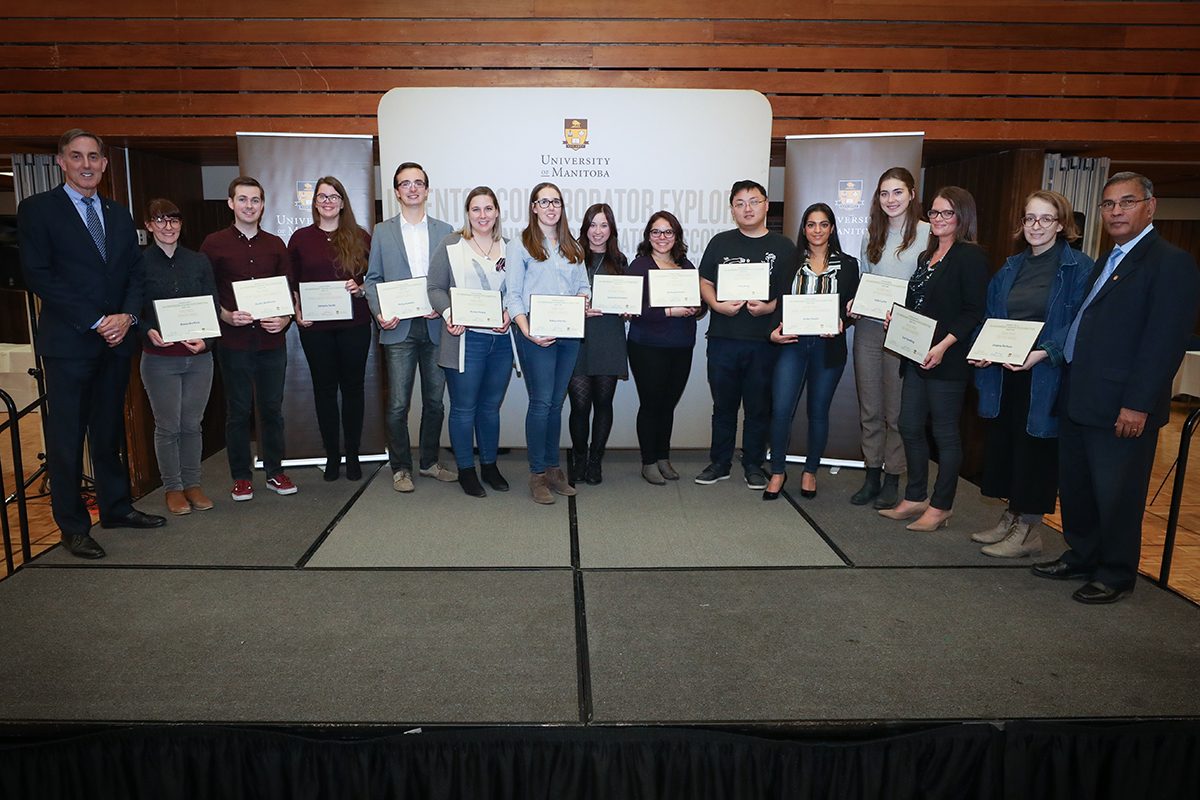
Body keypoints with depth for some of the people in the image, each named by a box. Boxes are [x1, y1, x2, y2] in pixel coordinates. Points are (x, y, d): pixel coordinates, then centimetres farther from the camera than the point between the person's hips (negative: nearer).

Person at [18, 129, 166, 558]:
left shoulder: (119, 215, 14)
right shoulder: (38, 209, -2)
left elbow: (137, 272, 12)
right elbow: (38, 275, -10)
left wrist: (127, 316, -6)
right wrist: (95, 321, -14)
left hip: (116, 339, 5)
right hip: (68, 343, -5)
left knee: (110, 430, 14)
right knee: (66, 437, 2)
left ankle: (116, 507, 25)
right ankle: (73, 526, 11)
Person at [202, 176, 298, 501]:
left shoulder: (275, 244, 10)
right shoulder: (214, 243, 2)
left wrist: (286, 318, -8)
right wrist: (226, 316, -14)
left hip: (272, 340, 2)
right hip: (234, 341, -2)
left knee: (272, 408, 9)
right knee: (238, 411, 5)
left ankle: (275, 472, 20)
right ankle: (241, 477, 16)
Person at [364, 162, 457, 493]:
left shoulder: (444, 231, 11)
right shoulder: (383, 232, 8)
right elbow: (372, 278, 7)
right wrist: (379, 312, -9)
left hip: (435, 327, 2)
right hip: (399, 329, -1)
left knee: (435, 401, 9)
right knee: (398, 404, 0)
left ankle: (429, 461, 24)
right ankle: (400, 467, 13)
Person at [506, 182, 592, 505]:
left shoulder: (573, 247, 19)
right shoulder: (520, 245, 1)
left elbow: (583, 285, 18)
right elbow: (513, 295, -4)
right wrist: (527, 332, -17)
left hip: (569, 333, 5)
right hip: (537, 334, -5)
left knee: (556, 402, 10)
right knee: (541, 402, -6)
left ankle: (552, 468, 18)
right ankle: (537, 474, 4)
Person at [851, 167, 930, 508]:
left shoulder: (928, 233, -2)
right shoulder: (872, 235, 13)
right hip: (868, 327, 5)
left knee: (897, 410, 2)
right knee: (869, 408, 9)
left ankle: (892, 479, 14)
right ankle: (872, 475, 20)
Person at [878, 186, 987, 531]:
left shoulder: (971, 256, -7)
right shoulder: (927, 256, 17)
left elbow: (973, 312, -14)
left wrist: (943, 346, -22)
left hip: (947, 361, -8)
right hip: (917, 357, 8)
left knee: (945, 433, 1)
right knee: (910, 427, 11)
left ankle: (941, 507, 12)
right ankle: (915, 498, 24)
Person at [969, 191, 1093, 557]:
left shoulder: (1079, 268, -6)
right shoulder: (1010, 268, 13)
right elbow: (990, 317, 15)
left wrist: (1044, 353, -25)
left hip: (1045, 379, -6)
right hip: (1002, 374, 6)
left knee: (1035, 448, 2)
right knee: (1003, 443, 11)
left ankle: (1028, 530, 14)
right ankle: (1011, 518, 27)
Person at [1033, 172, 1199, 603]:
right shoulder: (1109, 261, 17)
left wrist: (1138, 404, -20)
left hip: (1122, 407, -8)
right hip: (1079, 400, 9)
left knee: (1117, 496, 4)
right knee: (1075, 487, 18)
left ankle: (1115, 576, 20)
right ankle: (1081, 558, 34)